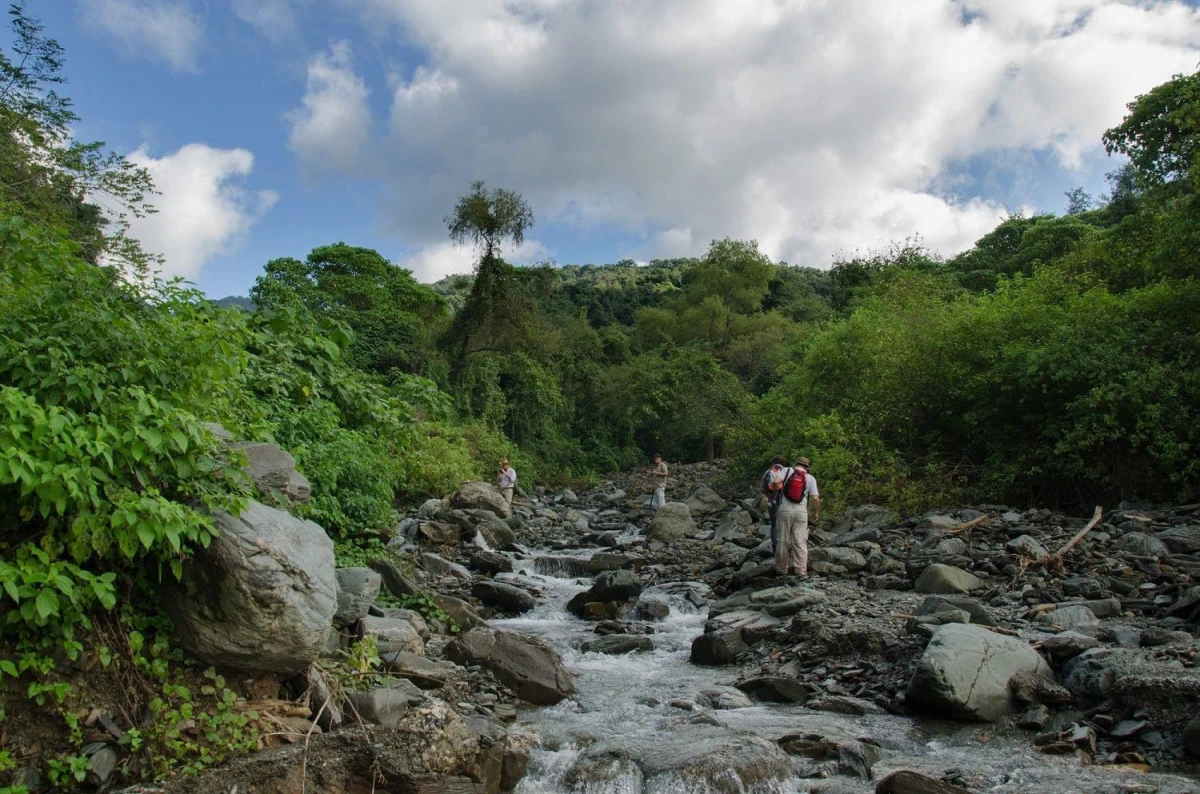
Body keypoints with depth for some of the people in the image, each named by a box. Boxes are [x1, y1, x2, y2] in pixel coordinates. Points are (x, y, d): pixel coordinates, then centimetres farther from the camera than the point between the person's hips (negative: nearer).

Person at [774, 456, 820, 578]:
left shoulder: (787, 471, 5)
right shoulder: (810, 478, 6)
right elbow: (815, 498, -1)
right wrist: (816, 513, 13)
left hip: (785, 509, 0)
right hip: (801, 511, 0)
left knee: (783, 541, 7)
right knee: (800, 542, 3)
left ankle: (782, 569, 13)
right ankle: (801, 571, -1)